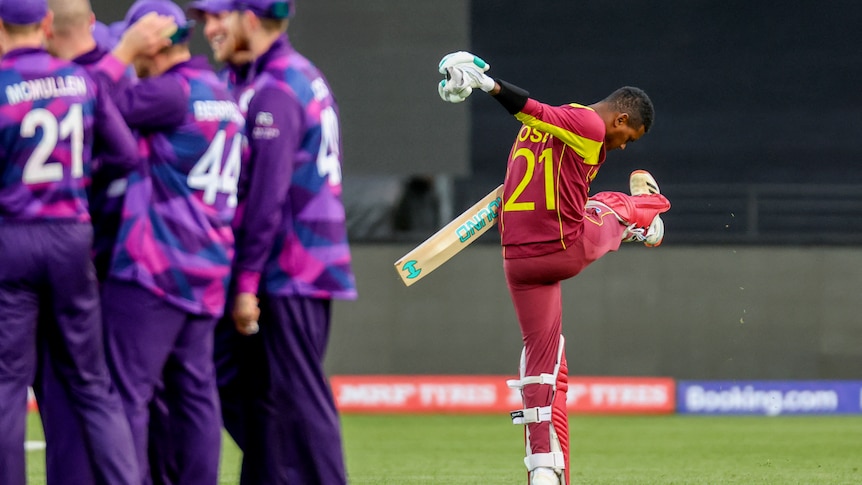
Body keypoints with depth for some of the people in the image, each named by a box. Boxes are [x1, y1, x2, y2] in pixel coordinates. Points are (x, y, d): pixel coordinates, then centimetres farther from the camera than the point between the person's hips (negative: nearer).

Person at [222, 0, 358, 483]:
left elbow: (267, 195, -18)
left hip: (288, 274, -9)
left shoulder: (274, 91, -13)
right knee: (266, 392, 12)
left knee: (298, 398, -8)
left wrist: (247, 281, -16)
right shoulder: (309, 77, 16)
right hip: (319, 260, 9)